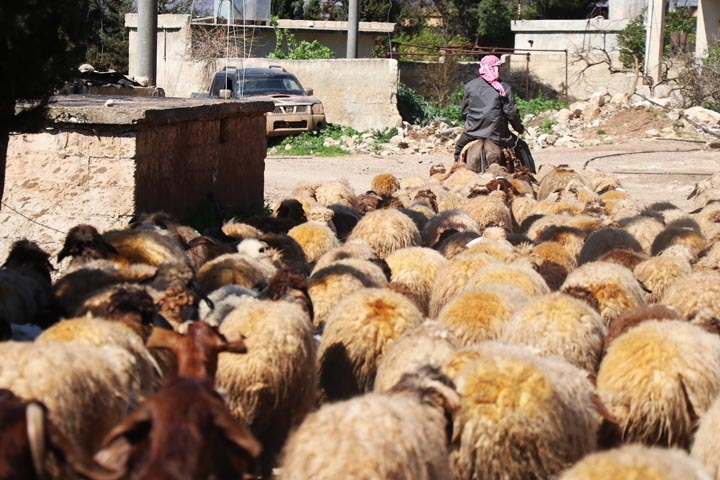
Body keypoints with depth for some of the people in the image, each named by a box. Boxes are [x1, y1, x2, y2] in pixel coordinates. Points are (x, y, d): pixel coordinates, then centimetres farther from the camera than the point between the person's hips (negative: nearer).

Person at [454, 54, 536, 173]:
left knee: (459, 148, 31)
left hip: (472, 132, 3)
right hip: (496, 132, -2)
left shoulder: (470, 86, 6)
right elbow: (511, 113, -5)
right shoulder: (504, 87, -2)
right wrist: (520, 128, 12)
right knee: (521, 148, 15)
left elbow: (464, 111, 12)